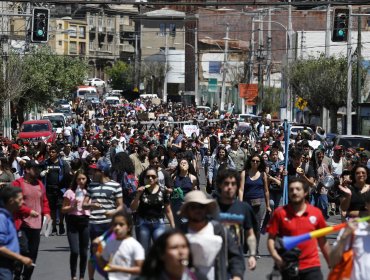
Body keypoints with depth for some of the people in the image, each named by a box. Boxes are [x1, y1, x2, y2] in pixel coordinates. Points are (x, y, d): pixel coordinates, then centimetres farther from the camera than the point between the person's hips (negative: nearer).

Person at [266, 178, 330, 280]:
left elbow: (322, 240, 12)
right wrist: (275, 256, -19)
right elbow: (271, 238, -1)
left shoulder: (316, 213, 2)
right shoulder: (280, 213, -3)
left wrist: (331, 264, 16)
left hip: (312, 266, 0)